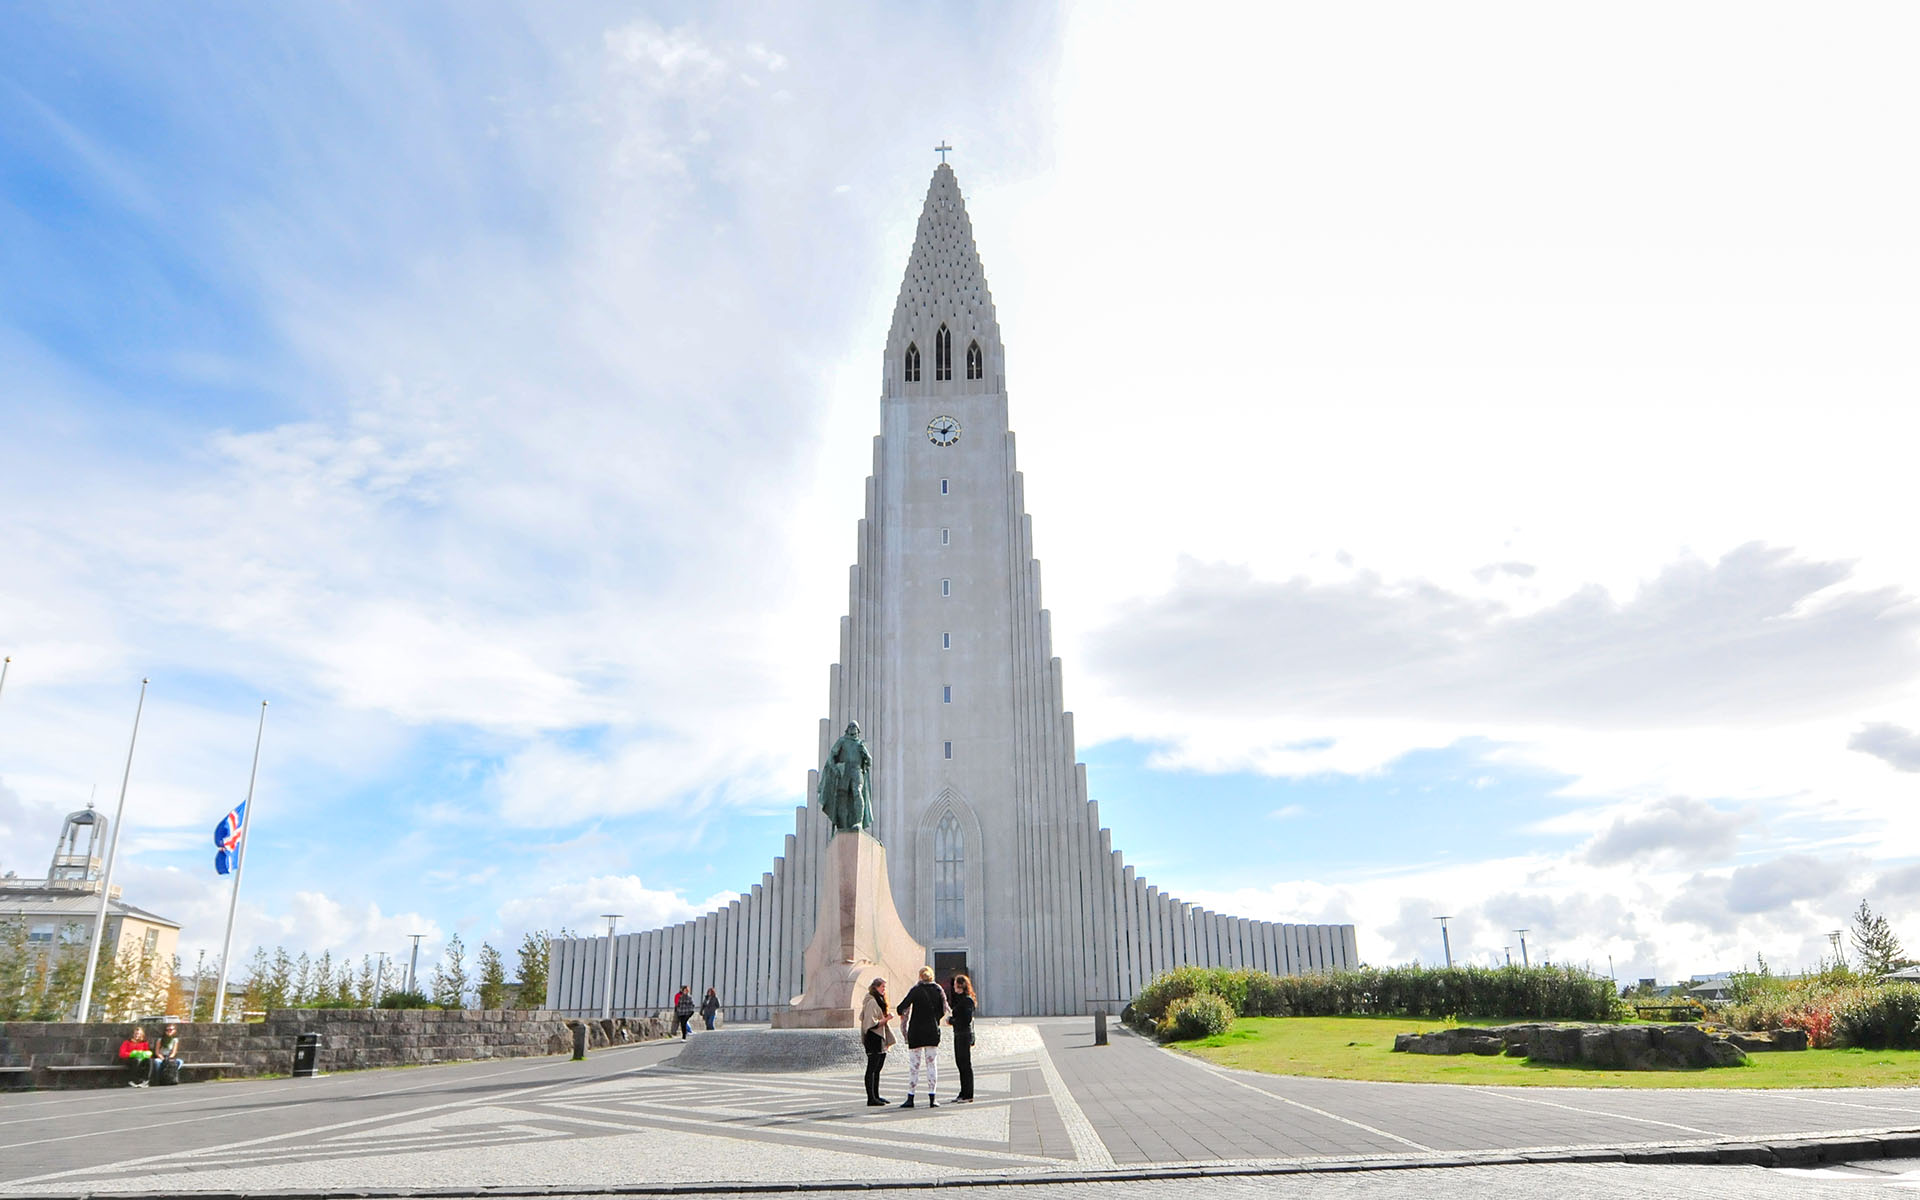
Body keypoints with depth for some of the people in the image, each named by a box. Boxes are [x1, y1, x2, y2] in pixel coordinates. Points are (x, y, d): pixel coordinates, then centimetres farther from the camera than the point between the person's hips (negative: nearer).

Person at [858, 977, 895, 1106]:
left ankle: (876, 1096, 19)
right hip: (874, 1040, -10)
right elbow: (871, 1023, -19)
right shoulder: (872, 1002, -14)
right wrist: (886, 1019, -16)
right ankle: (871, 1098, -6)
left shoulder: (879, 1001, 18)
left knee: (877, 1069, 13)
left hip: (881, 1041, 10)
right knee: (872, 1069, -7)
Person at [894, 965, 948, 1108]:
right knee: (931, 1064, 8)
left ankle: (911, 1098, 4)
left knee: (914, 1064, 3)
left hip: (916, 1031, -3)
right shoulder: (938, 989, 2)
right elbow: (943, 1011, 5)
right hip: (933, 1031, 3)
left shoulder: (916, 990, -8)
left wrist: (902, 1013, 8)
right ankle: (931, 1098, 4)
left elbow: (901, 1008, -14)